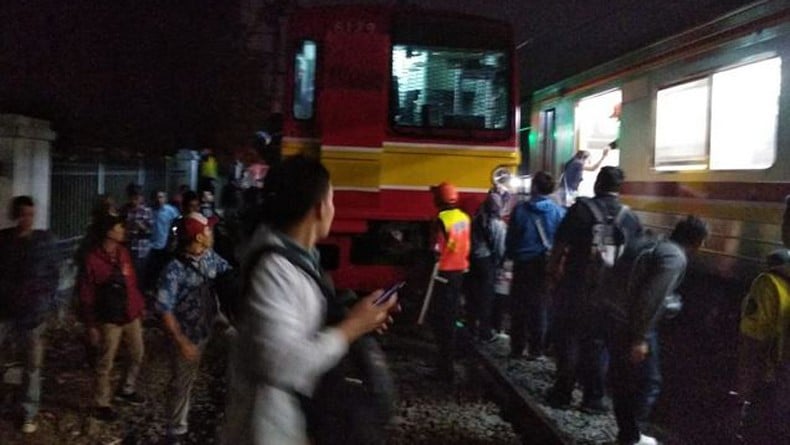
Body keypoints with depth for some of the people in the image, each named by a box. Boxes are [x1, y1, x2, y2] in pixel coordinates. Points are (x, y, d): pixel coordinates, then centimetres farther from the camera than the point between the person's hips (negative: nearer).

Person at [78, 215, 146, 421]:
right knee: (106, 363, 6)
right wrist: (90, 324, -12)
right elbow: (86, 295, -13)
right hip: (110, 319, -7)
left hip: (131, 315, 7)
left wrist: (140, 305, 14)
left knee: (137, 354, 19)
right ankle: (101, 404, 20)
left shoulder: (123, 252, 2)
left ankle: (127, 390, 40)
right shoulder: (93, 259, -17)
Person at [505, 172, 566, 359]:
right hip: (547, 265, 1)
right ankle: (536, 349, 10)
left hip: (523, 264, 0)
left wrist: (512, 256, 14)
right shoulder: (559, 212, -5)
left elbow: (510, 239, -1)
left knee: (519, 308, 8)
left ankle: (517, 349, 11)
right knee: (541, 307, 8)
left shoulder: (520, 210, -7)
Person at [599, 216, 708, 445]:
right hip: (632, 324, -9)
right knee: (648, 383, 6)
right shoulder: (676, 258, -13)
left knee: (622, 377, 19)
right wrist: (640, 338, -19)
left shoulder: (647, 243, 12)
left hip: (611, 315, 9)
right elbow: (652, 298, -21)